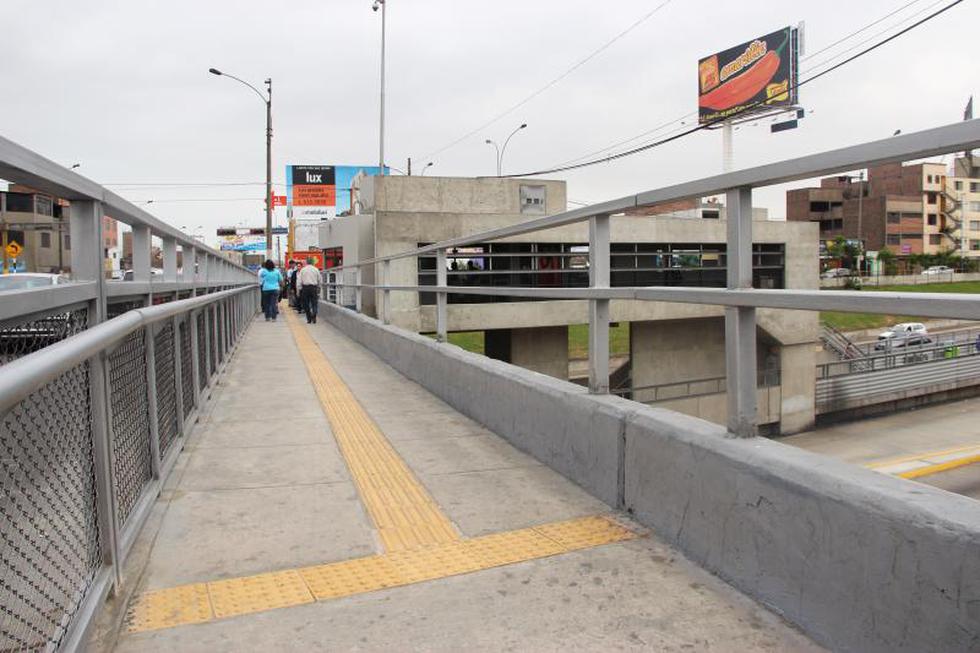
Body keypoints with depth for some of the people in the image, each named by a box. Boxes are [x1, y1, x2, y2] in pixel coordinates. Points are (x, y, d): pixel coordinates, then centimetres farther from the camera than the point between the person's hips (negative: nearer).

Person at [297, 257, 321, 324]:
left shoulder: (302, 270, 0)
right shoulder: (316, 269, 2)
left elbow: (299, 281, -1)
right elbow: (319, 280, 7)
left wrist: (300, 289, 4)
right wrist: (318, 288, 20)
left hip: (305, 287, 0)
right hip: (314, 287, 0)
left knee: (306, 304, 8)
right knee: (314, 303, 3)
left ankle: (309, 319, 6)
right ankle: (314, 318, -12)